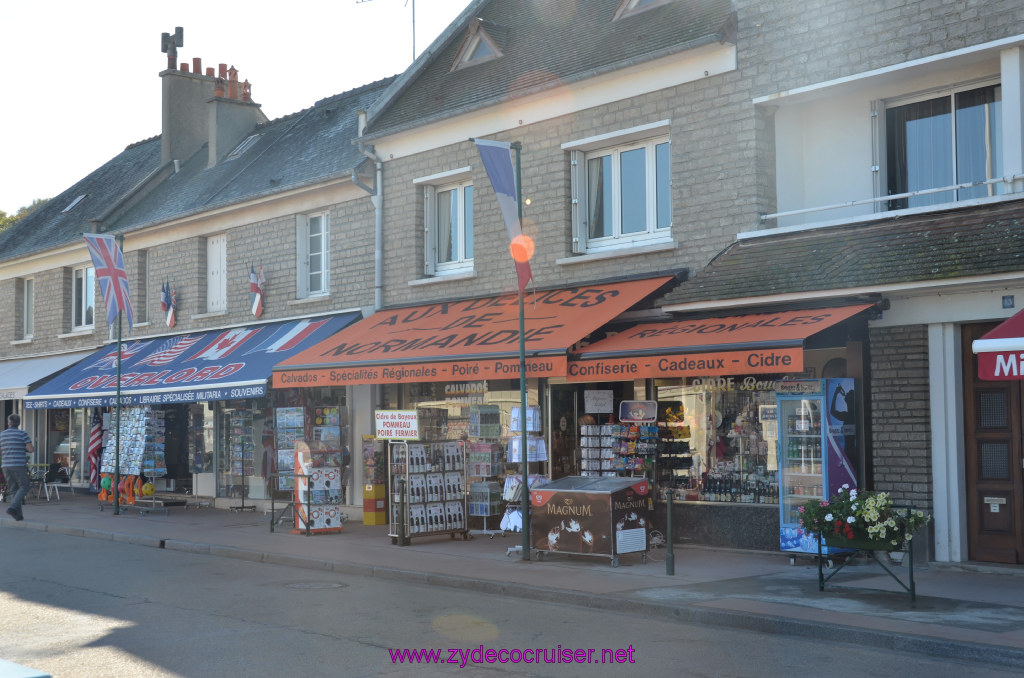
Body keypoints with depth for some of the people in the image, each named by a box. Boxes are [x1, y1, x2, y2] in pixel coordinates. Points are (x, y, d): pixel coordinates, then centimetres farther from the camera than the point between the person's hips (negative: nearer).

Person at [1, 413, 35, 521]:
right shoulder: (22, 434, -5)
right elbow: (31, 449, -10)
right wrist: (25, 450, 13)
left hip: (6, 466, 5)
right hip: (19, 465, -5)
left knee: (15, 489, 13)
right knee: (24, 488, 5)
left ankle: (18, 514, 5)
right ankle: (13, 507, -16)